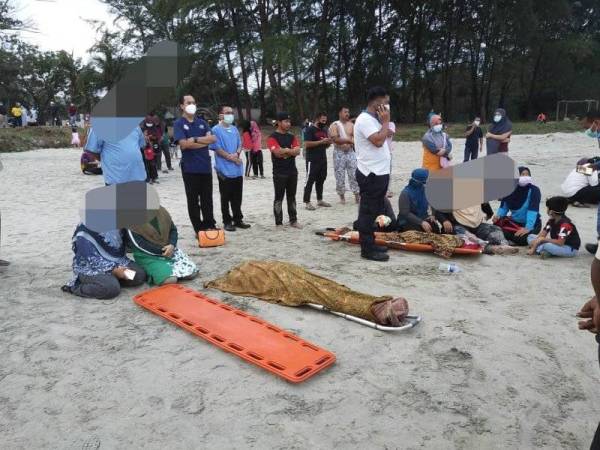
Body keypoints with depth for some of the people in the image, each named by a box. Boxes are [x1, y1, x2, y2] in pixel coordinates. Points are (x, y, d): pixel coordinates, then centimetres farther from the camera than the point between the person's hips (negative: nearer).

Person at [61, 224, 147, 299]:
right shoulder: (85, 231, -20)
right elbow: (91, 259, -22)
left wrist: (121, 265, -10)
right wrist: (114, 270, -26)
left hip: (115, 263, 6)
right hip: (90, 268, -6)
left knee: (140, 275, -12)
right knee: (112, 288, -30)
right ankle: (75, 288, -8)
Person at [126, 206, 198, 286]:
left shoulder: (162, 211, 2)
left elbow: (173, 229, 11)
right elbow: (138, 244, -16)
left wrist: (172, 245, -9)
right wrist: (161, 251, -16)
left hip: (168, 249, 6)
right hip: (149, 255, -6)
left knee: (191, 273, -8)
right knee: (170, 280, -28)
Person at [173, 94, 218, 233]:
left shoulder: (202, 122, 13)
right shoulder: (179, 124, -1)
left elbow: (213, 139, -1)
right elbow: (184, 144, -15)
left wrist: (195, 139, -12)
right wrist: (204, 141, -8)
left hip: (206, 166, 4)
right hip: (190, 168, -4)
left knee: (207, 199, 10)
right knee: (193, 200, 4)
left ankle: (210, 225, 19)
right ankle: (198, 229, 12)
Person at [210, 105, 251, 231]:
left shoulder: (234, 129, 13)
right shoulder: (216, 130, -5)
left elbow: (240, 144, 15)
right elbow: (217, 148, -9)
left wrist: (237, 154, -6)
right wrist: (231, 157, -11)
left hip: (237, 169, 6)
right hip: (224, 170, -6)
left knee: (237, 197, 11)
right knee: (226, 198, 2)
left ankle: (238, 220, 22)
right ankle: (227, 222, 12)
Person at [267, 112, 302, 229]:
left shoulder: (292, 137, 12)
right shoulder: (273, 137, -7)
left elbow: (297, 151, -1)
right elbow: (277, 153, -20)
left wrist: (285, 150, -13)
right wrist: (290, 150, -7)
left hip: (292, 171, 6)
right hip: (279, 173, -6)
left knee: (291, 196, 12)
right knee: (279, 198, 0)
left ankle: (293, 220, 20)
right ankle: (278, 223, 6)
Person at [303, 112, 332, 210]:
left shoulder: (324, 130, 17)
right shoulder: (310, 129, -7)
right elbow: (307, 144, -17)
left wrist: (328, 142, 0)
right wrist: (321, 141, -20)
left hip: (323, 160, 8)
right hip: (312, 160, -8)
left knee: (321, 180, 12)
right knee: (310, 181, -5)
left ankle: (320, 200, 21)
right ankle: (307, 202, -3)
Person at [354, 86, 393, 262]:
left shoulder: (374, 119, 18)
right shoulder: (365, 119, -15)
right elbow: (378, 141, -24)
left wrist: (384, 122, 11)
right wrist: (386, 121, -15)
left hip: (379, 173, 11)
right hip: (371, 175, -11)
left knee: (374, 211, 15)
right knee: (368, 211, -5)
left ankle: (370, 243, 24)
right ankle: (367, 249, 0)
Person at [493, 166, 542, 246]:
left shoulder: (534, 190, -15)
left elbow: (533, 210, -26)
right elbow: (504, 207, 4)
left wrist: (528, 228, -38)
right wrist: (498, 216, -19)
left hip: (531, 224, -4)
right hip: (515, 222, 4)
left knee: (521, 239, -32)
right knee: (498, 222, -22)